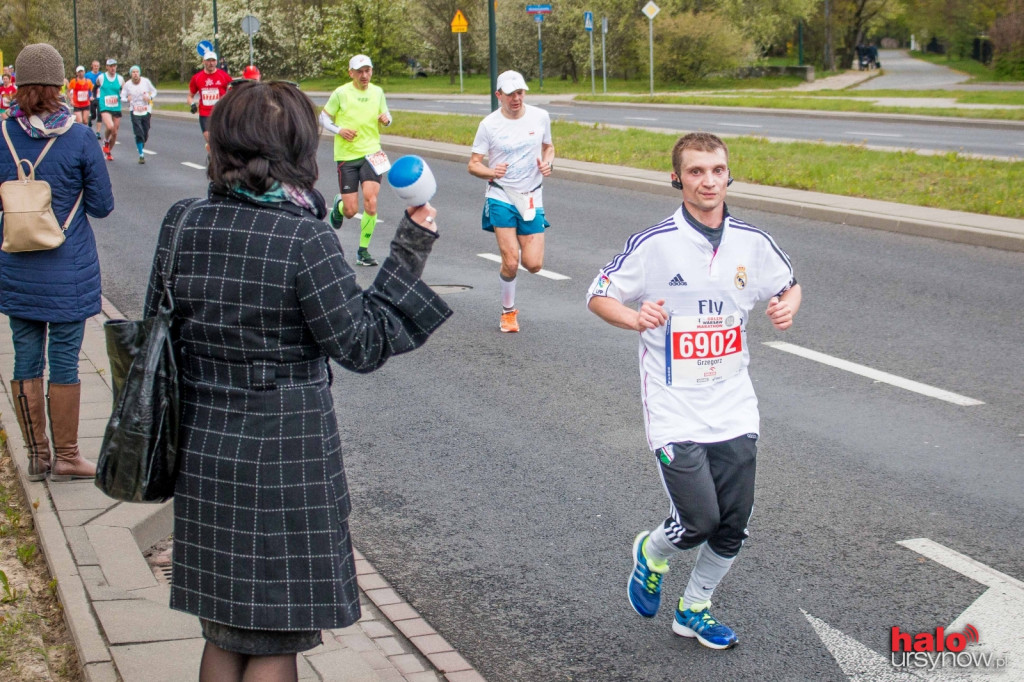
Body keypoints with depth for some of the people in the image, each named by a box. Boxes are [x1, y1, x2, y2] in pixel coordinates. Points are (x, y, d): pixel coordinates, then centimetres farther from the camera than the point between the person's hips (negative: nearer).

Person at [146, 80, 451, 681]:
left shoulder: (183, 223, -2)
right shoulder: (305, 237, -18)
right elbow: (361, 345, -12)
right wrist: (413, 247, -7)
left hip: (203, 450, 6)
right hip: (285, 457, -5)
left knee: (224, 633, 20)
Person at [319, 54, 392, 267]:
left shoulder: (377, 92, 5)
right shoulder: (341, 93, -5)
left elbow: (385, 115, 18)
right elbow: (324, 117, 3)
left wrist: (386, 119, -6)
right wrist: (339, 130, -16)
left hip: (371, 153, 2)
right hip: (346, 155, -2)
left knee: (370, 200, -17)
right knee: (350, 211, -3)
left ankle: (363, 251, -2)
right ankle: (338, 205, 38)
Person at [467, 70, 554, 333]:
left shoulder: (540, 117, 0)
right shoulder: (489, 124, -7)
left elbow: (548, 147, 17)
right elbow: (473, 164, -3)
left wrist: (548, 163, -6)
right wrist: (491, 172, -25)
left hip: (532, 197, 2)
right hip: (501, 196, -2)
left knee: (534, 264, -5)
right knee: (510, 262, -12)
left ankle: (521, 244, 32)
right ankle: (508, 311, 12)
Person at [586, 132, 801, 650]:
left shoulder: (751, 242, 1)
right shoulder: (652, 244, -11)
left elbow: (790, 285, 18)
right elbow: (598, 297, -3)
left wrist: (787, 306, -5)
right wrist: (634, 317, -24)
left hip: (735, 409, 4)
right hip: (674, 410, -4)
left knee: (733, 526, 7)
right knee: (698, 521, -11)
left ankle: (694, 610, 32)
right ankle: (651, 554, 25)